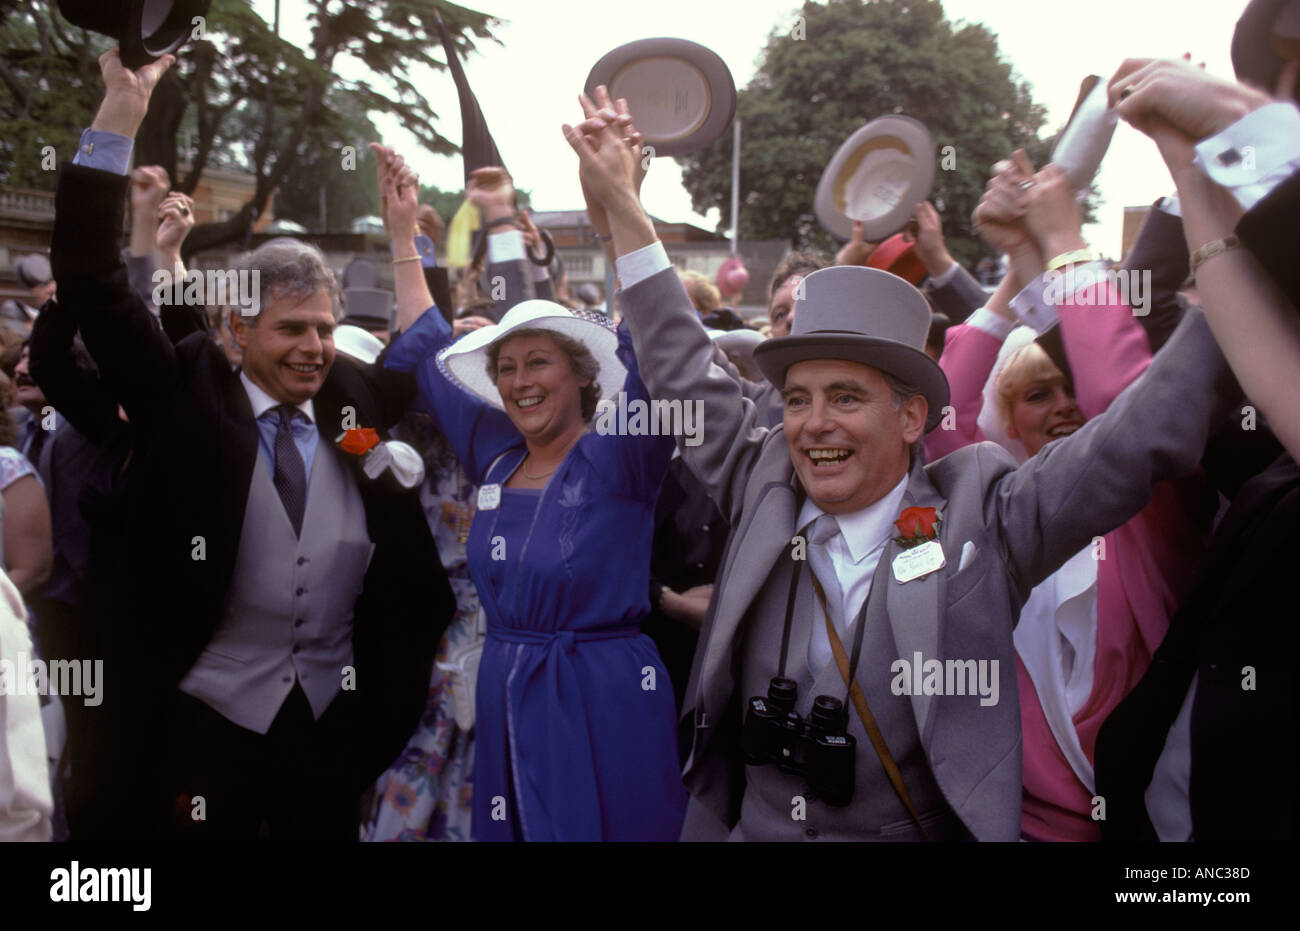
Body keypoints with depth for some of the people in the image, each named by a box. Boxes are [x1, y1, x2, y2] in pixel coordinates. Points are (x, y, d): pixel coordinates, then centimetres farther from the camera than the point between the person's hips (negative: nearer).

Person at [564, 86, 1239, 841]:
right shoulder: (765, 492, 4)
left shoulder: (977, 518, -5)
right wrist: (622, 206, 11)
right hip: (747, 827, 2)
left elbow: (1144, 438, -9)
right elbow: (690, 383, 11)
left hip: (924, 832, -2)